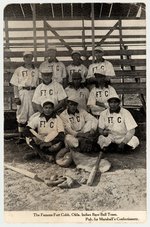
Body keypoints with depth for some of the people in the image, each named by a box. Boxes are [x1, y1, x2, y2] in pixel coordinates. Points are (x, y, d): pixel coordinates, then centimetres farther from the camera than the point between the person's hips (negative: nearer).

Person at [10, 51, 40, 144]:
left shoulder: (36, 70, 12)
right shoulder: (19, 70, 8)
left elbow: (38, 84, 10)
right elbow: (15, 85, 4)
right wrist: (16, 97, -5)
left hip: (33, 92, 1)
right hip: (22, 93, -1)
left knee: (32, 114, 3)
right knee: (21, 114, -1)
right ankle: (21, 137, 6)